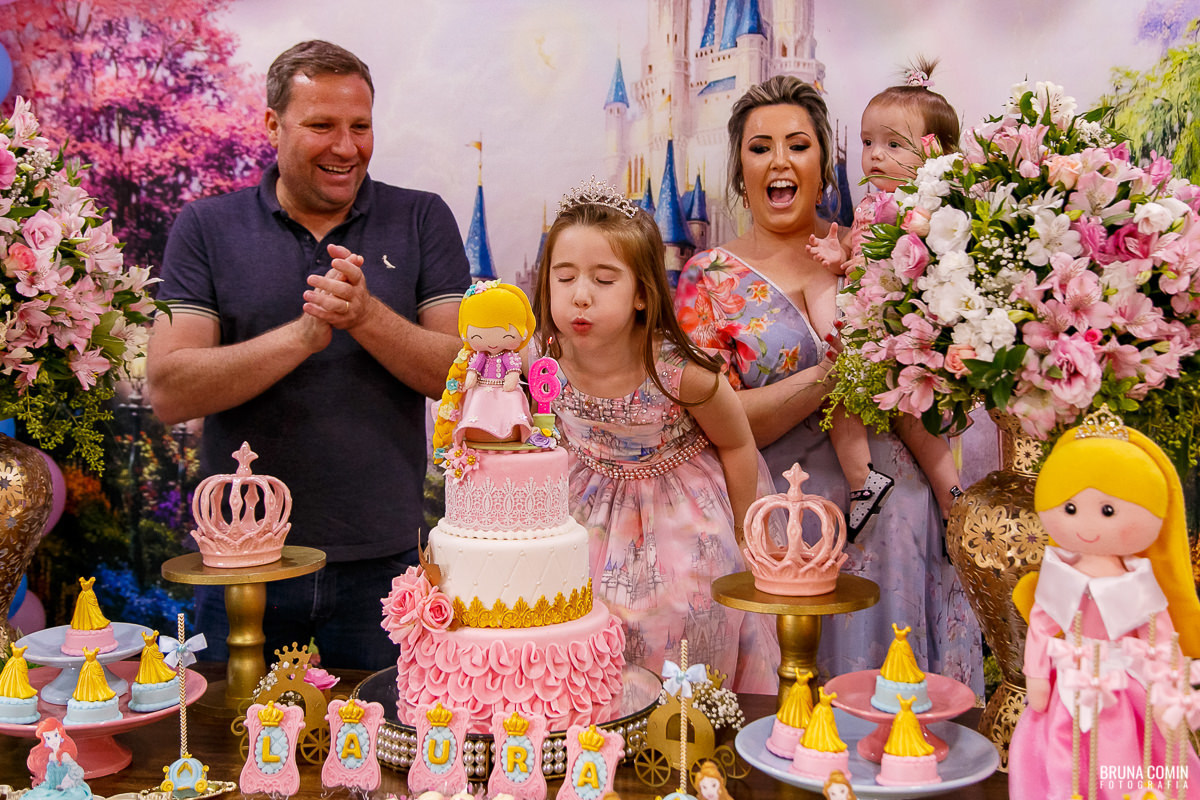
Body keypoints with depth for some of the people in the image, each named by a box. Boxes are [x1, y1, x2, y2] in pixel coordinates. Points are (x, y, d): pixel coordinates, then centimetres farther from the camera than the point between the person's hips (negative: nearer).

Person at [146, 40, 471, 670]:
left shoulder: (422, 221, 3)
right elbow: (169, 393, -10)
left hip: (381, 564, 0)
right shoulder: (206, 228, 1)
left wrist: (366, 315, -19)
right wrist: (305, 334, -20)